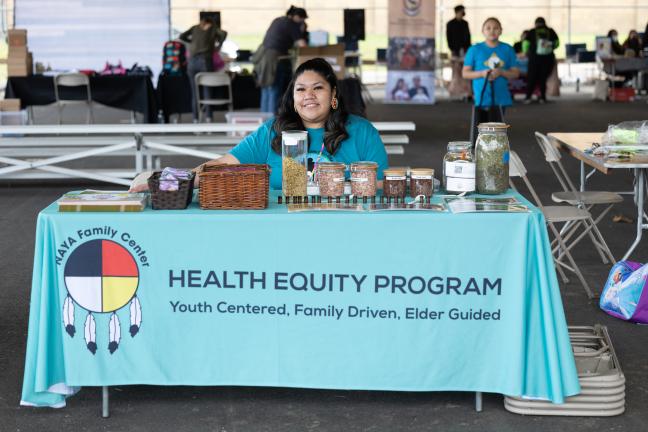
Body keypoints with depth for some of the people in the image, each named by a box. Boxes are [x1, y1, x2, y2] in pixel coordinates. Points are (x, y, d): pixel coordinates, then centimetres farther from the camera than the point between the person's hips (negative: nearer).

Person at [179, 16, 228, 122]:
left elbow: (182, 37, 14)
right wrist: (218, 45, 8)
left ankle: (195, 118, 2)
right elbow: (224, 33, -6)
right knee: (207, 90, 0)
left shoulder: (195, 28, 18)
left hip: (192, 61, 2)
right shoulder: (213, 29, 11)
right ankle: (209, 117, -8)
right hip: (205, 60, -2)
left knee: (194, 92, 5)